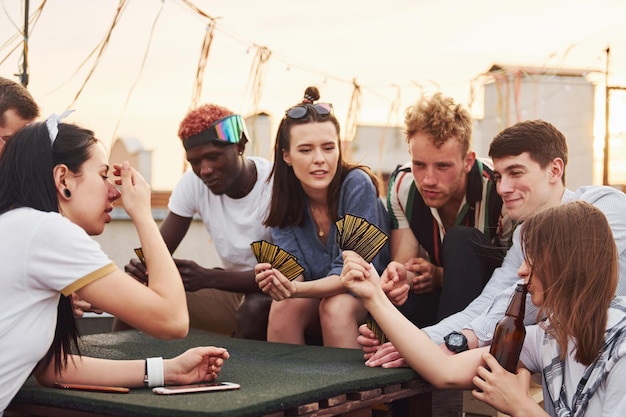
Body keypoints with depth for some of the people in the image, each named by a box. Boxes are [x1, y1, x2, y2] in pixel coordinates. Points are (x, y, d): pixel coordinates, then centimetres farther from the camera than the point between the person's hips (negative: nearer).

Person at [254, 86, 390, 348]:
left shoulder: (357, 184, -22)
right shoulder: (285, 198, -9)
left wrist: (297, 289, -41)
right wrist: (276, 281, -39)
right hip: (317, 291, 3)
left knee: (336, 306, -31)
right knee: (282, 306, -24)